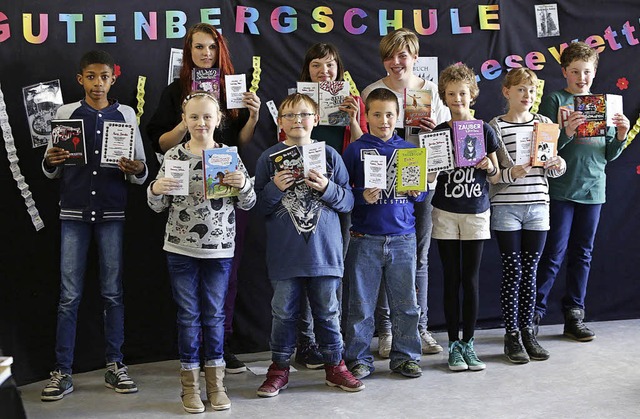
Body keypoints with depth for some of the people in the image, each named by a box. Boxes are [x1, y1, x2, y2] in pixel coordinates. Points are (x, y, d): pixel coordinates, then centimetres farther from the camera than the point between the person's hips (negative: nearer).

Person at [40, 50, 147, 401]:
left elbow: (141, 172, 5)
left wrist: (137, 170, -17)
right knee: (69, 295, 1)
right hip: (74, 213, 0)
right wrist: (50, 163, -14)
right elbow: (51, 171, 8)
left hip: (112, 214, 0)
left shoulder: (125, 114, 5)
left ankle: (115, 366, 15)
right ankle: (62, 372, 8)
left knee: (112, 292, 6)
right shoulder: (66, 113, 6)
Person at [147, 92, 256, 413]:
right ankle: (190, 384, 20)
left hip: (219, 247, 0)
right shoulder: (173, 156, 0)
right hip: (181, 248, 0)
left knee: (214, 314, 10)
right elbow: (158, 206, 4)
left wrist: (243, 185, -17)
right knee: (188, 315, 7)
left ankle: (215, 383, 23)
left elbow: (247, 204, 3)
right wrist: (155, 189, -17)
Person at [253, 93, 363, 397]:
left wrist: (327, 188, -13)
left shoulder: (330, 155, 4)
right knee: (284, 312, 8)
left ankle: (334, 366, 26)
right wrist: (274, 188, -15)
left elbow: (348, 201, 3)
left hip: (324, 251, 1)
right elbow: (258, 207, 2)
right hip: (284, 254, 0)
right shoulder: (269, 158, 1)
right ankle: (279, 369, 23)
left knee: (327, 311, 11)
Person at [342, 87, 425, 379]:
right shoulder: (355, 150, 2)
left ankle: (405, 356, 22)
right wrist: (362, 196, -17)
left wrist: (417, 192, -5)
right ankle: (358, 358, 16)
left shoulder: (410, 150, 10)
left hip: (403, 238, 2)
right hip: (365, 238, -2)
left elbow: (423, 191, 17)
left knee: (406, 302, 8)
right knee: (360, 304, 3)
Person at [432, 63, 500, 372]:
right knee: (452, 278, 4)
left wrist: (489, 167, -15)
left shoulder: (484, 130, 1)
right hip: (446, 213, 0)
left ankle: (468, 342, 15)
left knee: (471, 279, 4)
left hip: (476, 212, 0)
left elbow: (496, 178, 5)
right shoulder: (437, 132, 1)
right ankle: (453, 343, 13)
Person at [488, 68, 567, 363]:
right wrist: (511, 173, -25)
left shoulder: (544, 123, 8)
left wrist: (557, 165, -12)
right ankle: (512, 336, 12)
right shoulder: (495, 127, -4)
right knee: (512, 272, 2)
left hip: (537, 207, 3)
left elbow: (555, 169, 10)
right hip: (506, 208, -3)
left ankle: (528, 332, 20)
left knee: (530, 272, 9)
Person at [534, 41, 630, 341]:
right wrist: (566, 132, -24)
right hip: (560, 190, -5)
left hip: (593, 190, 5)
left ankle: (574, 316, 18)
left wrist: (620, 137, -5)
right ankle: (534, 313, 7)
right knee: (554, 254, -3)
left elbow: (609, 155, 13)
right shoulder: (555, 100, -2)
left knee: (582, 254, 10)